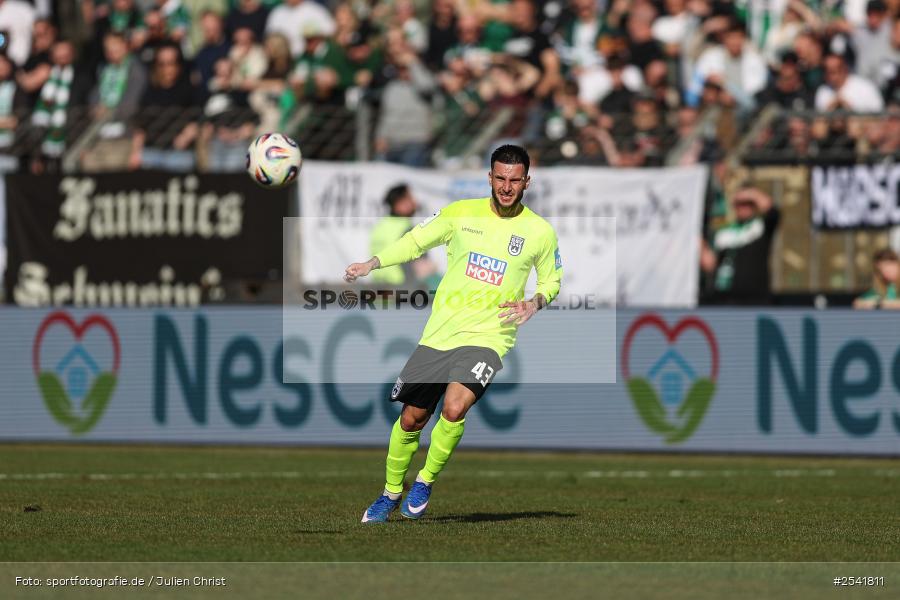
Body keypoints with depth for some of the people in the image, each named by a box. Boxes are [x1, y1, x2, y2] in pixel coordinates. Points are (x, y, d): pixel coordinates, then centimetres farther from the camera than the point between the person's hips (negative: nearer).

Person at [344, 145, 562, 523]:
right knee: (411, 419, 6)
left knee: (454, 409, -26)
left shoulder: (540, 233, 0)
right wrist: (371, 264, -1)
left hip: (488, 336, -2)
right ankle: (391, 493, 29)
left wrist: (534, 304, -6)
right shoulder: (461, 213, 2)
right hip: (440, 332, 2)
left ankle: (426, 481, -2)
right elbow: (415, 242, 13)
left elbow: (551, 280, 16)